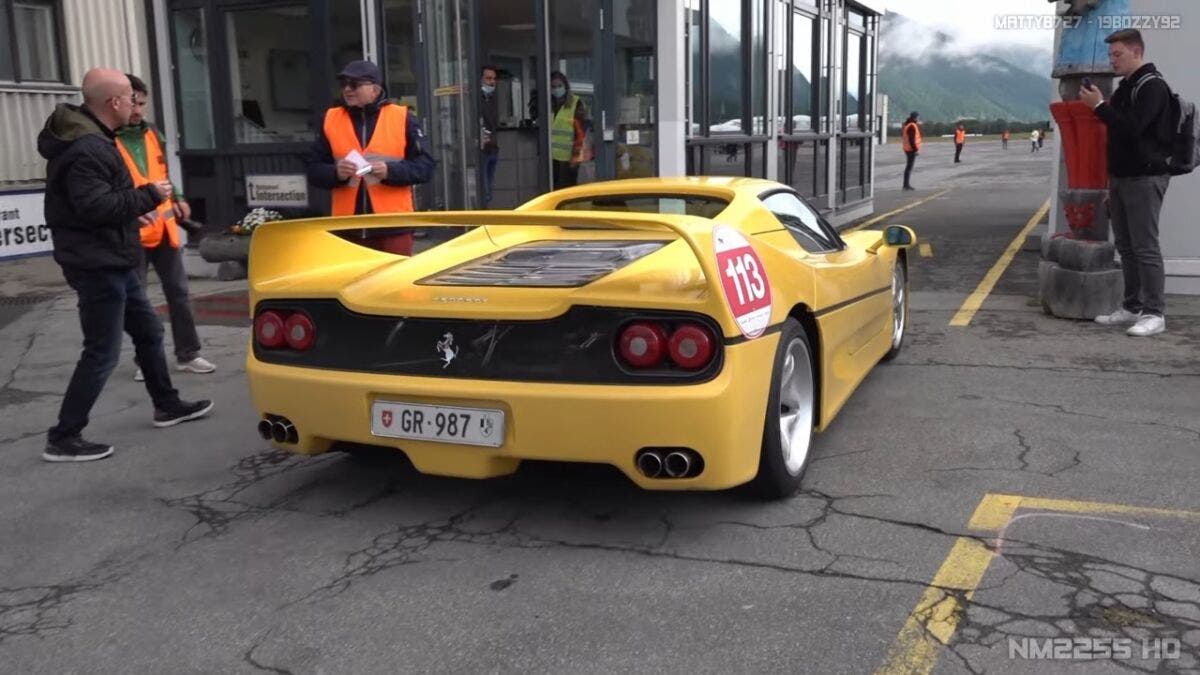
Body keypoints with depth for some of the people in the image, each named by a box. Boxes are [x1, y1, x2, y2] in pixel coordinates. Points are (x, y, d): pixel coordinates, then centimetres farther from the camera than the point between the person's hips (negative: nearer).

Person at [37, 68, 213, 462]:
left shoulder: (90, 138, 11)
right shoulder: (86, 148, -23)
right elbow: (95, 206, -29)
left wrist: (136, 208, 16)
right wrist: (149, 195, -20)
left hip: (112, 261, 11)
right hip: (97, 265, -11)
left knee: (148, 331, 21)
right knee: (102, 353, -6)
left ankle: (166, 405, 36)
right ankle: (63, 438, 1)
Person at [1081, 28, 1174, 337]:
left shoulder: (1152, 86, -11)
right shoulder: (1125, 87, 17)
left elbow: (1132, 128, -22)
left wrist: (1100, 106, -17)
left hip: (1145, 178, -9)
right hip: (1121, 177, 9)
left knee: (1145, 247, -9)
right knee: (1126, 246, 11)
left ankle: (1154, 313, -5)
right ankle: (1132, 307, 17)